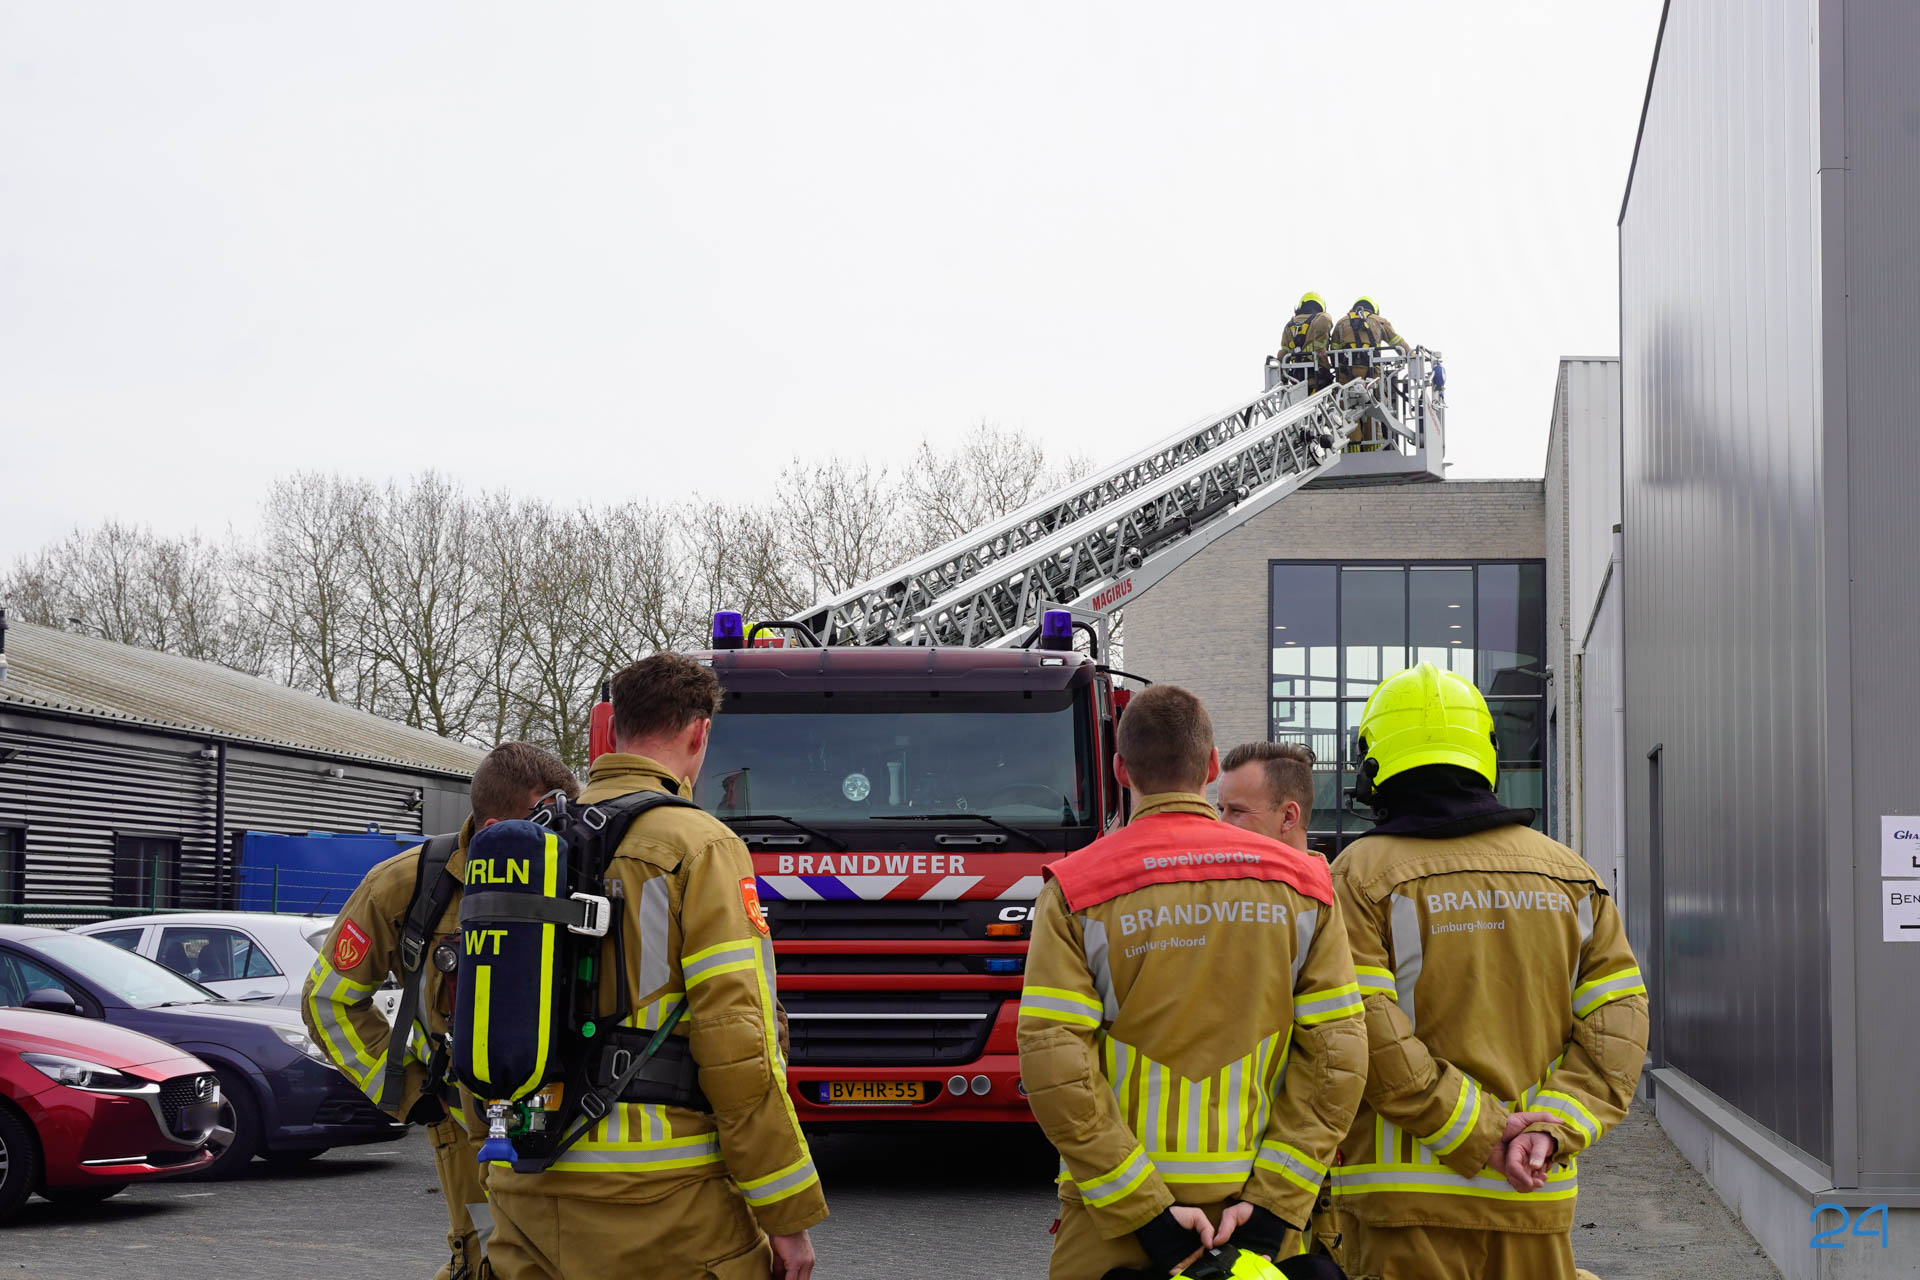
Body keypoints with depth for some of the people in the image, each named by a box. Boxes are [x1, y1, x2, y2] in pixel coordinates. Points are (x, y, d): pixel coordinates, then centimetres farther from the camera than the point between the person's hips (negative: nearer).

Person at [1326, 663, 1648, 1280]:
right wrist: (1554, 1126, -7)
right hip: (1534, 1203, 4)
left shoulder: (1362, 875, -3)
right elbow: (1618, 1019, 2)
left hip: (1406, 1191, -4)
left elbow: (1365, 1032, -15)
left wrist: (1478, 1131, -12)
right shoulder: (1570, 875, 11)